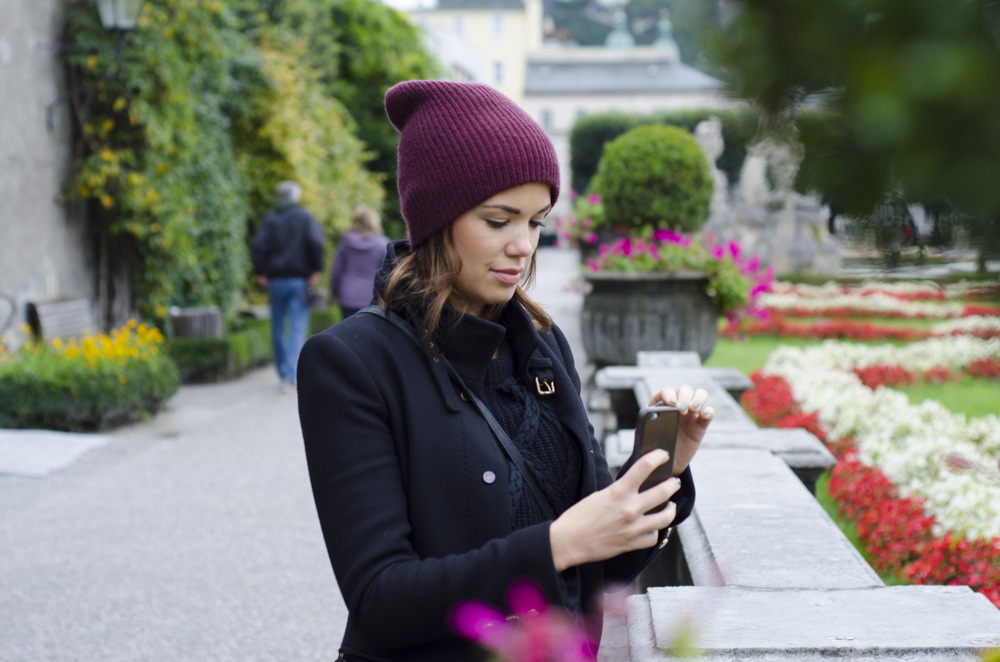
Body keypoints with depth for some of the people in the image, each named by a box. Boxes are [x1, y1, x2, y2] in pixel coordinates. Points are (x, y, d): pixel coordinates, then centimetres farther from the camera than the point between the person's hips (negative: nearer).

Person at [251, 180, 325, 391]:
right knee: (297, 328, -4)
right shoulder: (305, 218, 0)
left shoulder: (270, 219, 6)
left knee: (278, 328, 14)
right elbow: (316, 242, -15)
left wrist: (262, 272, 2)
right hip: (299, 279, -2)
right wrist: (316, 269, -6)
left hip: (275, 279, 2)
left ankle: (283, 371, 21)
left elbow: (258, 247, -6)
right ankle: (290, 375, -17)